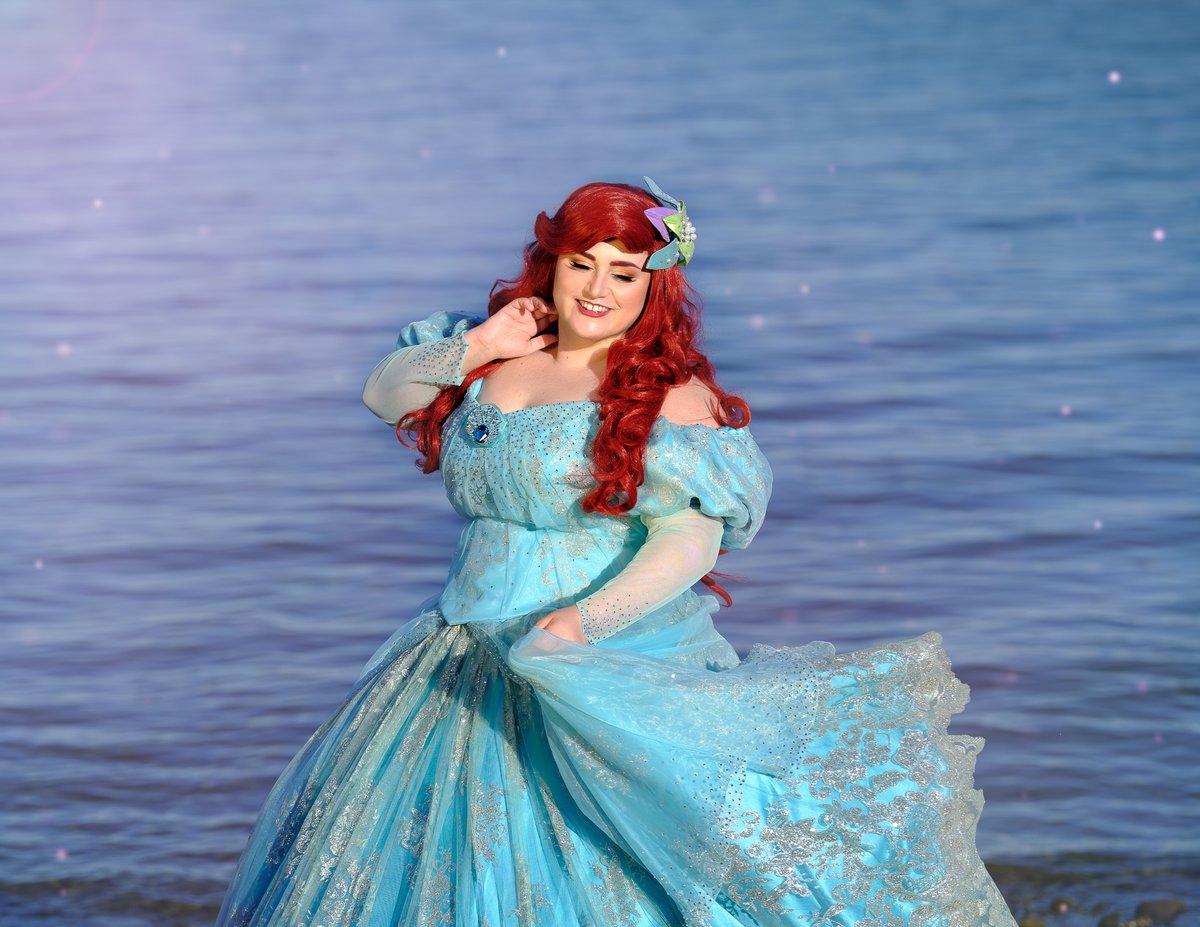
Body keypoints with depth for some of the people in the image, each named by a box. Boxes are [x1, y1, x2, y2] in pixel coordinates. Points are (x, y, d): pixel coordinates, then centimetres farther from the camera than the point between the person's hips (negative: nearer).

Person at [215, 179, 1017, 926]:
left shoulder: (670, 396, -11)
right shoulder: (497, 359, 8)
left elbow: (692, 539, -19)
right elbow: (383, 394, 16)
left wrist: (586, 620, -32)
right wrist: (475, 348, -1)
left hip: (613, 672, -6)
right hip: (466, 670, 6)